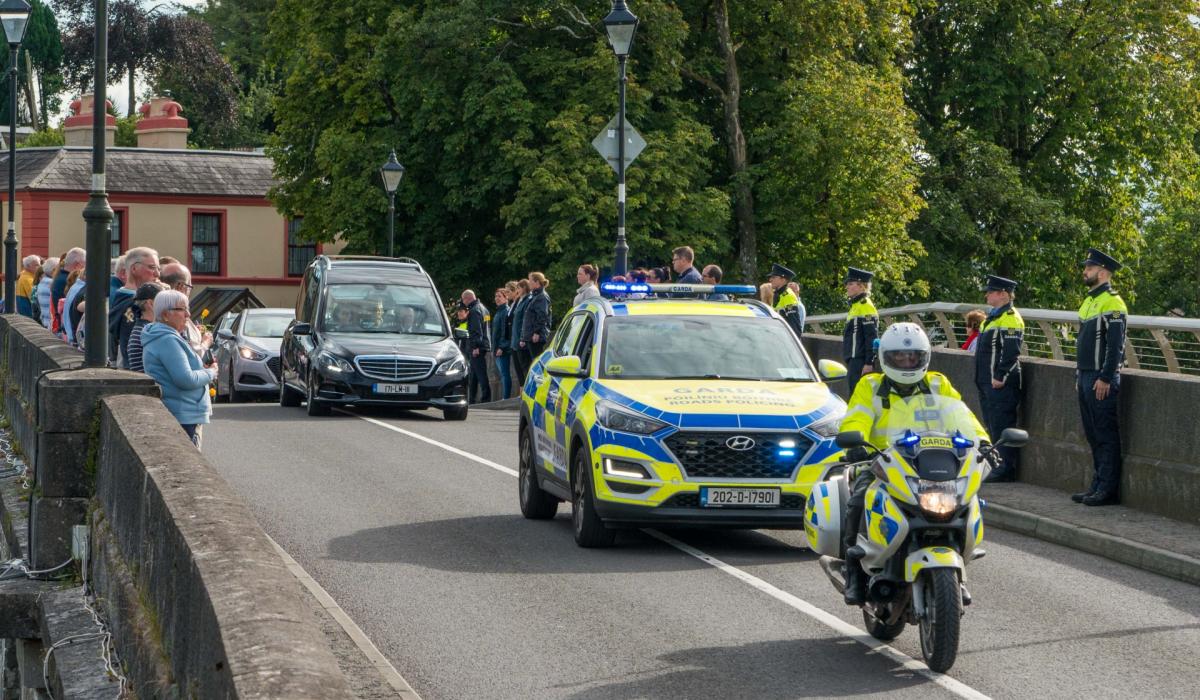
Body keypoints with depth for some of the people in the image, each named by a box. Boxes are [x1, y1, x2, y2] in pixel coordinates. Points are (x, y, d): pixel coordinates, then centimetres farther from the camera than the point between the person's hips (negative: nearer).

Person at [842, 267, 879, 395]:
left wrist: (869, 363, -20)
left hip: (861, 361, -10)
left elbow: (872, 337, -16)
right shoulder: (855, 306, 19)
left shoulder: (866, 306, -10)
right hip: (854, 360, 10)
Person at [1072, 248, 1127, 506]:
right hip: (1086, 377, 10)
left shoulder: (1112, 303, -13)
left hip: (1102, 380, -10)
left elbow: (1115, 346, -18)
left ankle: (1108, 491, -3)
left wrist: (1105, 379, -21)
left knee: (1106, 436, -5)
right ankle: (1098, 486, 17)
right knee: (1093, 436, 12)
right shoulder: (1089, 301, 16)